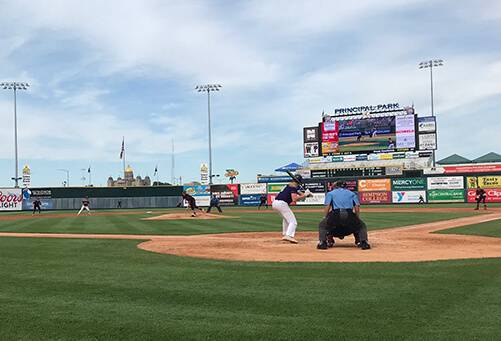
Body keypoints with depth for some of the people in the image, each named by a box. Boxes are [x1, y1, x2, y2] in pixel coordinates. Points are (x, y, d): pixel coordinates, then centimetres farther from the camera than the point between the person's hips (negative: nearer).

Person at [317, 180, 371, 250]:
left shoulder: (330, 193, 25)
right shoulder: (352, 193, 30)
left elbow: (327, 207, 9)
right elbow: (357, 207, 15)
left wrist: (326, 218, 14)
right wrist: (357, 220, 19)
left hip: (335, 215, -1)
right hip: (349, 215, 1)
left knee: (322, 225, 25)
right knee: (362, 226, 27)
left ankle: (322, 243, 4)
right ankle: (363, 242, 2)